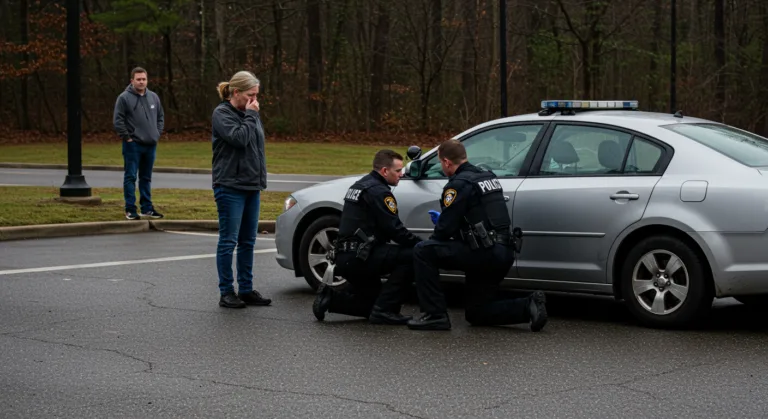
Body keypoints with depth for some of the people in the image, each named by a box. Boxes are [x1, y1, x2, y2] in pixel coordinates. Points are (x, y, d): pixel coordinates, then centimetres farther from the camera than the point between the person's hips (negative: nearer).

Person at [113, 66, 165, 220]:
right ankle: (130, 210, 0)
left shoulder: (153, 97, 10)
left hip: (150, 144, 5)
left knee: (146, 178, 13)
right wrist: (127, 137, -12)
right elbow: (117, 120, -10)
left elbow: (160, 117, 20)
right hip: (133, 145, -5)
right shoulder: (124, 98, -7)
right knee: (130, 177, -3)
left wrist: (157, 134, 9)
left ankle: (147, 208, 19)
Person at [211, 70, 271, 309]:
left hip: (251, 187, 7)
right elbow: (239, 138, -23)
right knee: (228, 242, -3)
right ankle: (226, 293, 2)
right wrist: (251, 116, -11)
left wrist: (261, 181, 17)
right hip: (230, 187, -7)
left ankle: (246, 290, 15)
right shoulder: (222, 114, -8)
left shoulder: (249, 114, 14)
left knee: (248, 242, 9)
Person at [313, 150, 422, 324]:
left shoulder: (360, 185, 19)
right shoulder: (378, 191, -12)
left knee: (370, 302, 23)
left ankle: (329, 298, 8)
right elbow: (394, 229, -17)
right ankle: (384, 310, -14)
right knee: (411, 255, -15)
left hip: (346, 257, 10)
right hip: (359, 258, -10)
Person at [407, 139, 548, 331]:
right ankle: (529, 306, 3)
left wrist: (432, 242, 9)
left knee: (423, 251, -5)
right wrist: (442, 219, 33)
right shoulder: (488, 177, 17)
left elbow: (445, 229, -13)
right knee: (476, 314, 20)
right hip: (504, 253, 9)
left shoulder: (458, 184, -11)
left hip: (483, 253, -9)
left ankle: (435, 315, -6)